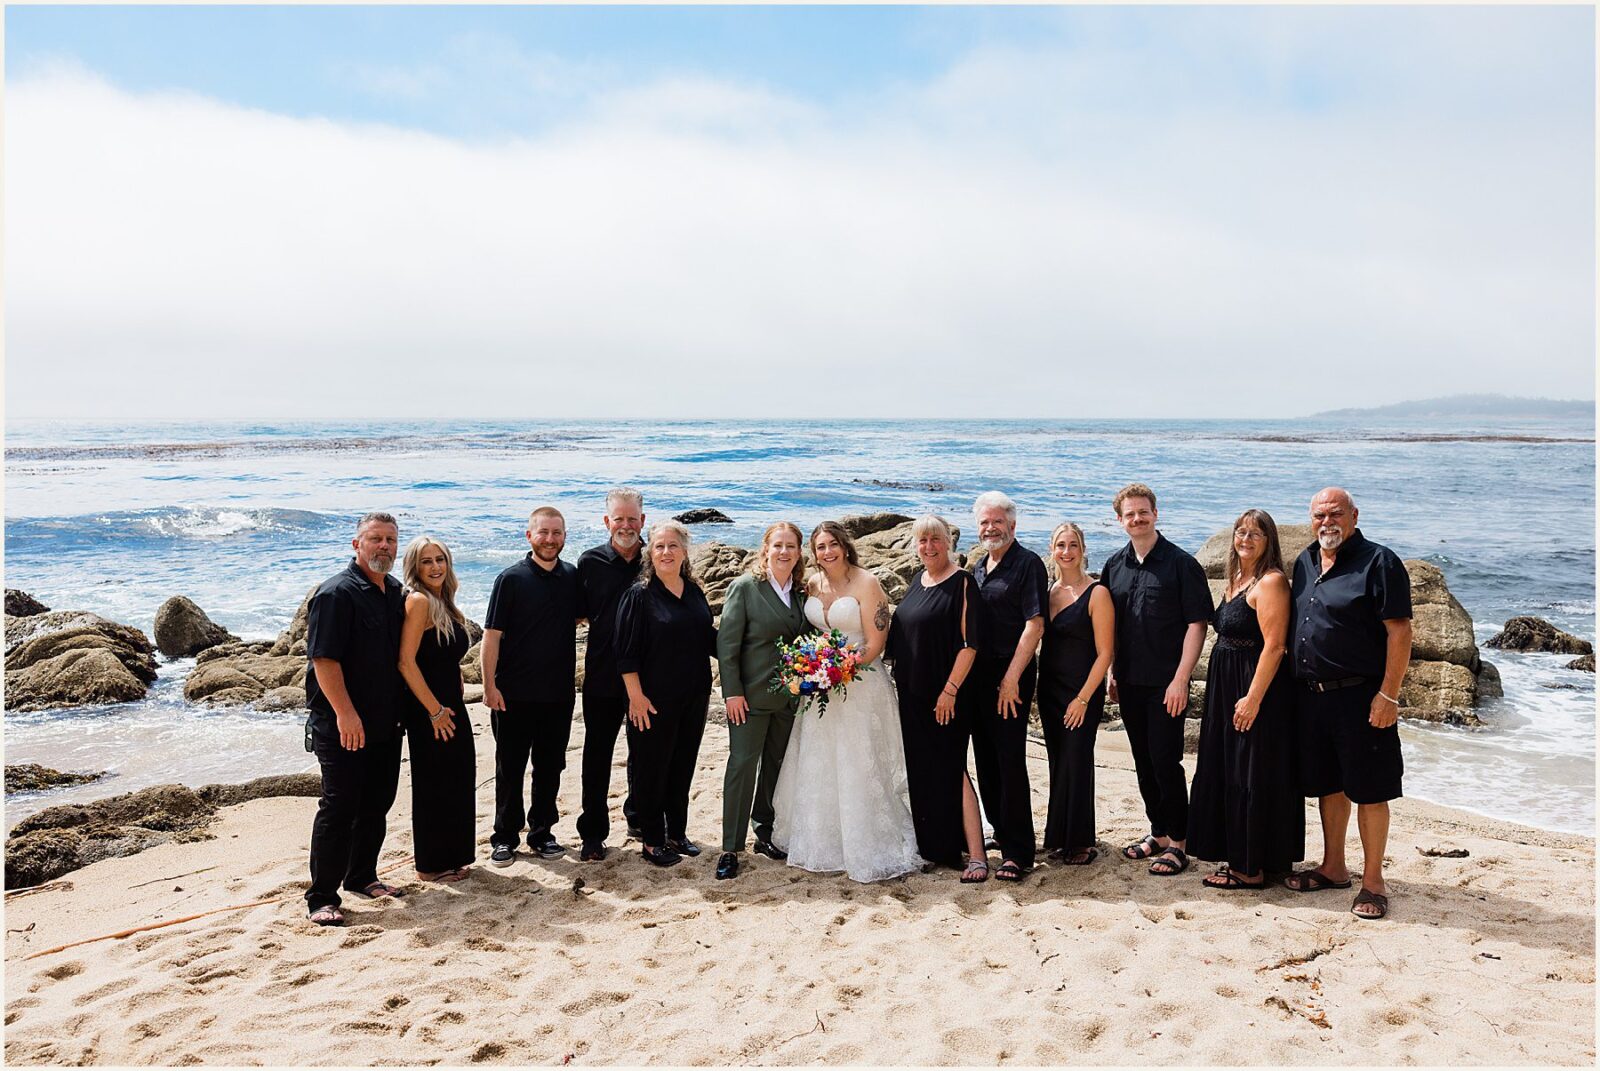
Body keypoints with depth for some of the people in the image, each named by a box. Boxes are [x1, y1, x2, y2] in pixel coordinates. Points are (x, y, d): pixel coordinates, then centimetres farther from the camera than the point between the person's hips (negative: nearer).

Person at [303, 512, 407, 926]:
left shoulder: (395, 593, 11)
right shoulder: (337, 593, -13)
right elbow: (324, 659, -19)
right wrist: (345, 713, -24)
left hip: (386, 724, 8)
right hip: (343, 726, -8)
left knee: (376, 805, 16)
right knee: (338, 808, -5)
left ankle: (362, 877, 31)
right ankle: (321, 897, 4)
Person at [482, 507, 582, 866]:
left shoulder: (573, 577, 4)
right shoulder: (511, 579, -7)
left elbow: (580, 615, 21)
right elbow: (492, 634, -8)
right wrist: (489, 685, -13)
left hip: (558, 693, 4)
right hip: (514, 694, -3)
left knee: (550, 766, 12)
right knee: (509, 768, 7)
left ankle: (542, 832, 25)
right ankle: (505, 836, 18)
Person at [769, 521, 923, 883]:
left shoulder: (866, 584, -11)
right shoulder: (812, 584, 7)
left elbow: (875, 643, -13)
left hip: (859, 684, -6)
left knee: (858, 769, -2)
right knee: (817, 768, 12)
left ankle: (870, 850, 12)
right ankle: (822, 844, 27)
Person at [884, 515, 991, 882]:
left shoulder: (962, 582, -11)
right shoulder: (918, 580, 11)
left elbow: (970, 642, -16)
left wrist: (950, 690, -19)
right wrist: (897, 679, 14)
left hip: (946, 695, -7)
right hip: (912, 694, 7)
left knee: (949, 770, -7)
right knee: (921, 770, 12)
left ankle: (976, 855, -2)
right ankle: (932, 845, 24)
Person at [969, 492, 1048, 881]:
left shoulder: (1028, 564, -8)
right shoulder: (978, 567, 15)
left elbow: (1034, 626, -15)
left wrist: (1011, 678, -18)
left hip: (1011, 677, -7)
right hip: (978, 675, 8)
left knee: (1010, 760, -8)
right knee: (985, 760, 12)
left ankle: (1017, 853, -1)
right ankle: (1002, 832, 27)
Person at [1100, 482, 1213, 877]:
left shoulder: (1180, 564, -8)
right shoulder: (1114, 566, 9)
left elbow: (1196, 624, -10)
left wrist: (1180, 679, -16)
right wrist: (1112, 674, 11)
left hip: (1166, 682, -5)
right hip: (1129, 681, 6)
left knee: (1165, 762, -4)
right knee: (1143, 762, 13)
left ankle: (1177, 844, 9)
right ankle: (1158, 834, 26)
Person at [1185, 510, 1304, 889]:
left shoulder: (1270, 582, -14)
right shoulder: (1235, 580, 14)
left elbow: (1273, 646, -20)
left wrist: (1253, 698, -23)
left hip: (1256, 688, -9)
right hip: (1226, 687, 10)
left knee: (1250, 778, -2)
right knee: (1228, 773, 15)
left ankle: (1252, 869, 7)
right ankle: (1239, 857, 26)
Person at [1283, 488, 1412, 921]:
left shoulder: (1378, 561, -10)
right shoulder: (1304, 563, 12)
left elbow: (1400, 632, -14)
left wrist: (1389, 695, -19)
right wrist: (1297, 685, 14)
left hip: (1360, 696, -7)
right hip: (1310, 695, 7)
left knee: (1368, 791, 1)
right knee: (1326, 785, 16)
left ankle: (1373, 880, 14)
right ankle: (1333, 868, 30)